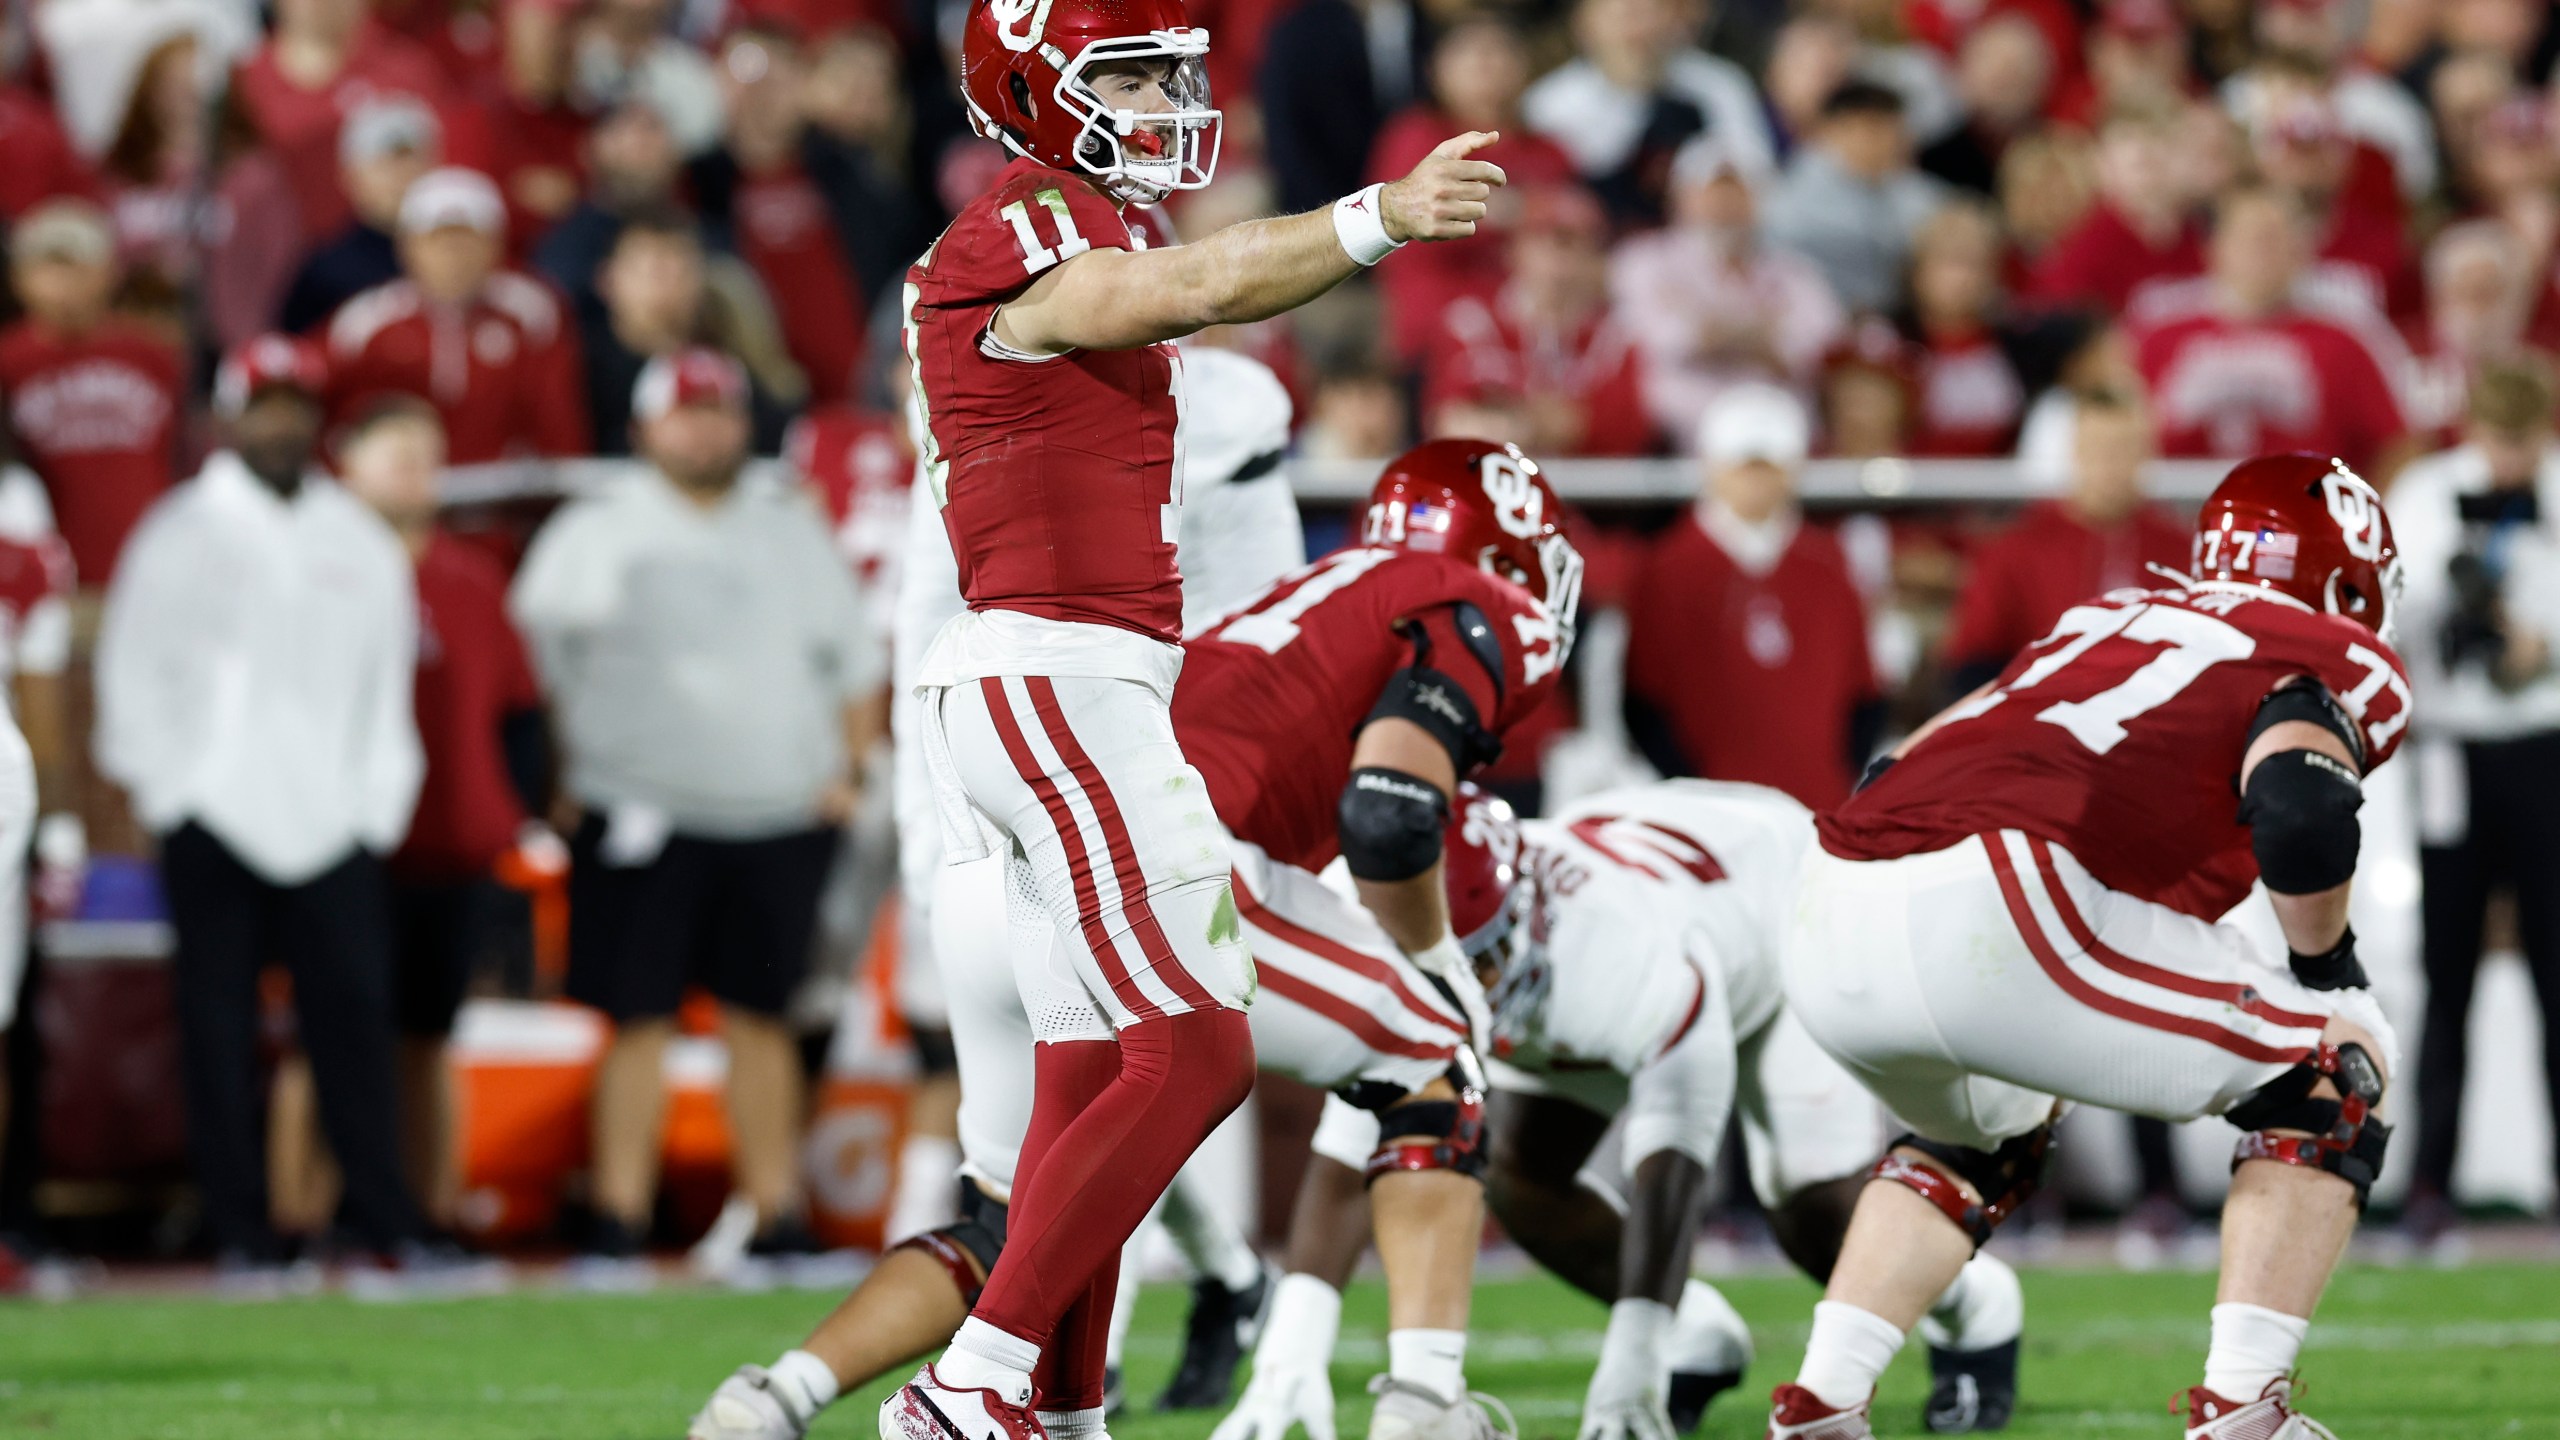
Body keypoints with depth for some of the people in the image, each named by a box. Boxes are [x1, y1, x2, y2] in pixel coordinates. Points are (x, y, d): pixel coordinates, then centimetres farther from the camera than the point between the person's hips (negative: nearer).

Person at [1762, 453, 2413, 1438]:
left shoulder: (2104, 624, 33)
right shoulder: (2341, 664, 14)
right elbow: (2300, 808, -9)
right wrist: (2329, 970, 10)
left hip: (1829, 924, 7)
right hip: (1994, 916, -7)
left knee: (1981, 1134, 36)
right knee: (2329, 1086, 13)